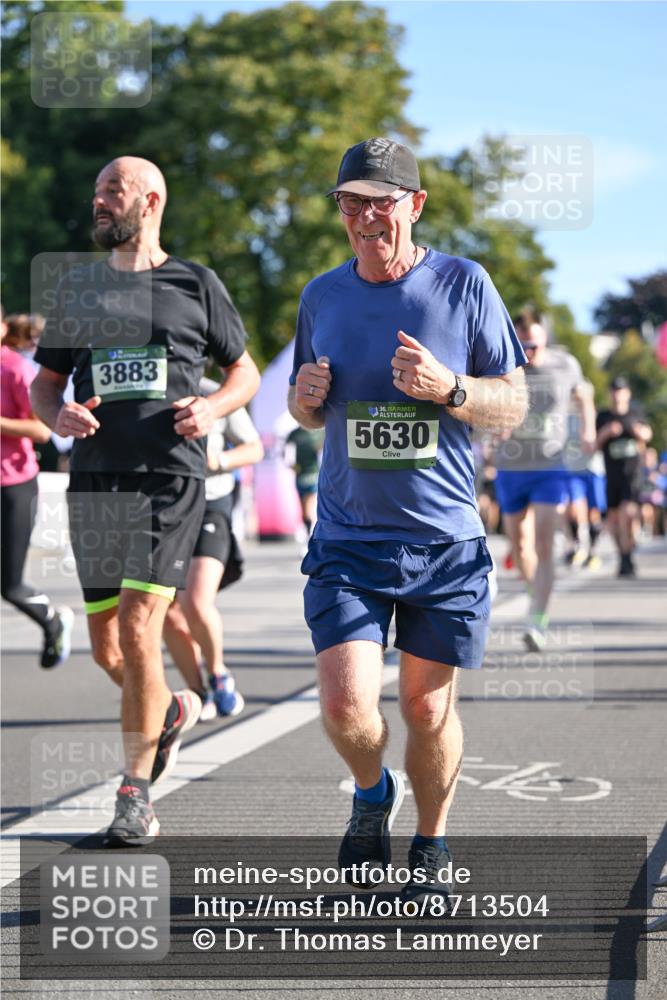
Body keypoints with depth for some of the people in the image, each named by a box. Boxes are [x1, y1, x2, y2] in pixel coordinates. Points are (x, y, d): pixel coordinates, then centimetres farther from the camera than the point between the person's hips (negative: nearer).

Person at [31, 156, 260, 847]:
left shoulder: (196, 285, 7)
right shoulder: (77, 288, 14)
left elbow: (244, 372, 14)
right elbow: (44, 382, 17)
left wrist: (213, 407, -7)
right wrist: (57, 416, -6)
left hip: (170, 479, -4)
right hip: (94, 481, 4)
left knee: (137, 630, -14)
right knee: (105, 646, 6)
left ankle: (136, 796, -3)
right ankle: (171, 711, 38)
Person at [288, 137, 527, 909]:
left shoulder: (464, 285, -2)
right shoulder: (322, 294, 6)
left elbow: (513, 405, 0)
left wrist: (447, 388, -19)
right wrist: (305, 398, -5)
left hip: (445, 539, -1)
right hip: (347, 540, 1)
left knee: (429, 708, 7)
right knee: (346, 706, -12)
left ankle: (431, 851, 29)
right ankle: (372, 795, 22)